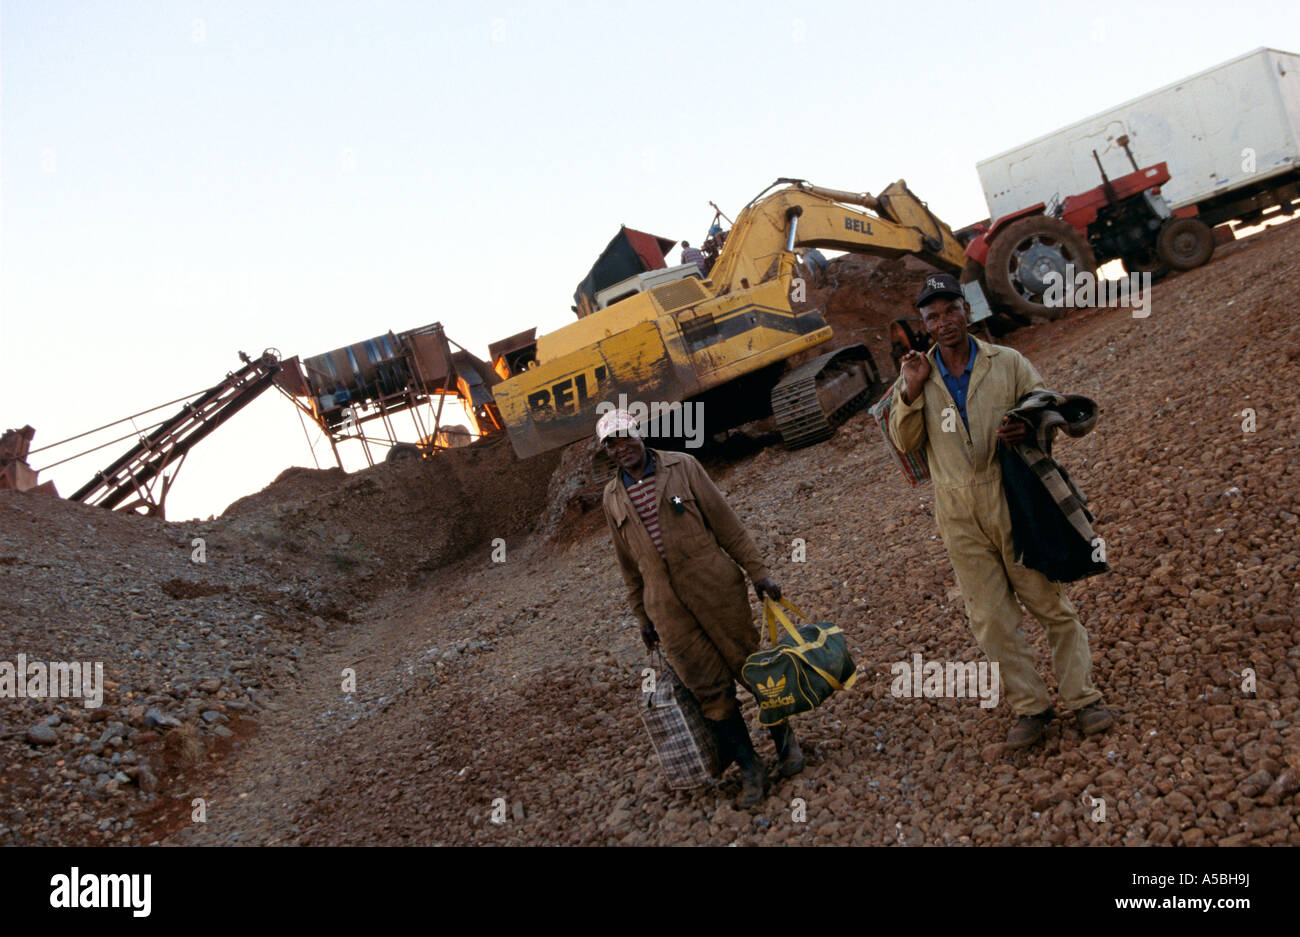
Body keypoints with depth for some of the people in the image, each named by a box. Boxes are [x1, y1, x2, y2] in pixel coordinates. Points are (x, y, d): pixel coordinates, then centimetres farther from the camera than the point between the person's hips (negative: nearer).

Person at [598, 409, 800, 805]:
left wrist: (758, 572, -4)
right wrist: (643, 617, 17)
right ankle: (750, 769, 17)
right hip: (667, 607, 2)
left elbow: (727, 523, -2)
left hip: (715, 590, -2)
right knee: (710, 687, 3)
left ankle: (784, 739, 32)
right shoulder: (613, 497, 7)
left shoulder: (682, 467, -2)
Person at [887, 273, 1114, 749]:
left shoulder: (1008, 363, 2)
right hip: (960, 517, 2)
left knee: (1050, 602, 4)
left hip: (1013, 500, -1)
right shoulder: (914, 376, 5)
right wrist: (911, 393, -14)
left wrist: (1028, 427, -17)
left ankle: (1084, 698, 17)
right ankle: (1031, 707, 19)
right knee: (990, 619, 6)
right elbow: (905, 443, 1)